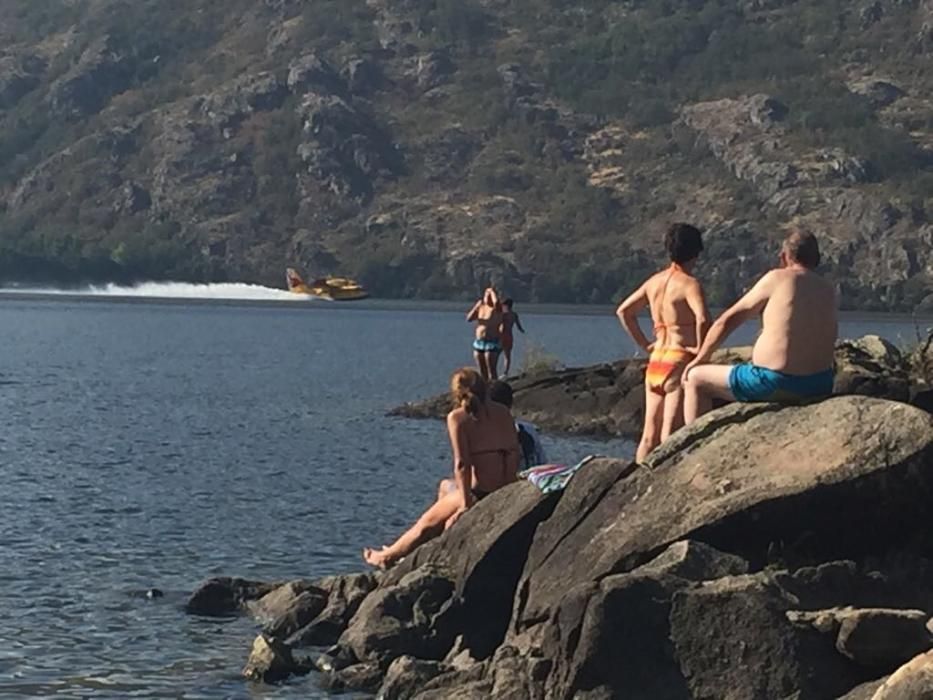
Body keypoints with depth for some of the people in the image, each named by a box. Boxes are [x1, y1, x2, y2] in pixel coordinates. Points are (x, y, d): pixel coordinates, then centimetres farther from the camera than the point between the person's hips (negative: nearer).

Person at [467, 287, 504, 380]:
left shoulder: (497, 308, -8)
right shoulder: (481, 307, 11)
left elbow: (496, 301, -32)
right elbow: (469, 318, 5)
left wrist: (492, 291, -14)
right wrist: (476, 307, -7)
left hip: (492, 343, -7)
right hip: (479, 342, 7)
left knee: (492, 371, -10)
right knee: (482, 371, 11)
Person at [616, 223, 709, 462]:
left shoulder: (655, 281, 12)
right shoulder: (689, 284, -10)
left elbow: (623, 311, 21)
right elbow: (702, 319, -27)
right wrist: (700, 349, -13)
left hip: (655, 361, 7)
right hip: (680, 361, -7)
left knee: (650, 435, 10)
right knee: (670, 435, -8)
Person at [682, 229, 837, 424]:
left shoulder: (777, 279, -5)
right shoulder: (828, 291, 8)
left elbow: (727, 321, 1)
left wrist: (699, 360, 12)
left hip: (776, 385, -6)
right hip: (820, 386, 6)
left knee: (696, 379, 10)